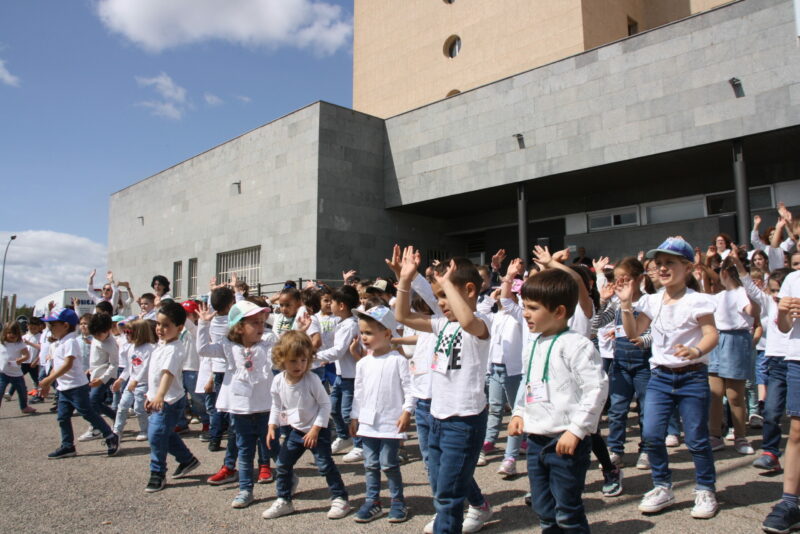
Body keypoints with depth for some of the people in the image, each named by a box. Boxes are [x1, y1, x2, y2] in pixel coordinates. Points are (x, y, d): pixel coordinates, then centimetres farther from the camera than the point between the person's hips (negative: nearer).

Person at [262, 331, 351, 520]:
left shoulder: (312, 380, -21)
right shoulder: (278, 381, -7)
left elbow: (325, 404, -16)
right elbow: (276, 406, 8)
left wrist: (315, 429, -18)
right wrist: (272, 426, -3)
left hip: (317, 431, -5)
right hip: (295, 430, 5)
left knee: (325, 465, -4)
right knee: (282, 465, 9)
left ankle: (340, 499, 11)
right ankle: (284, 501, 25)